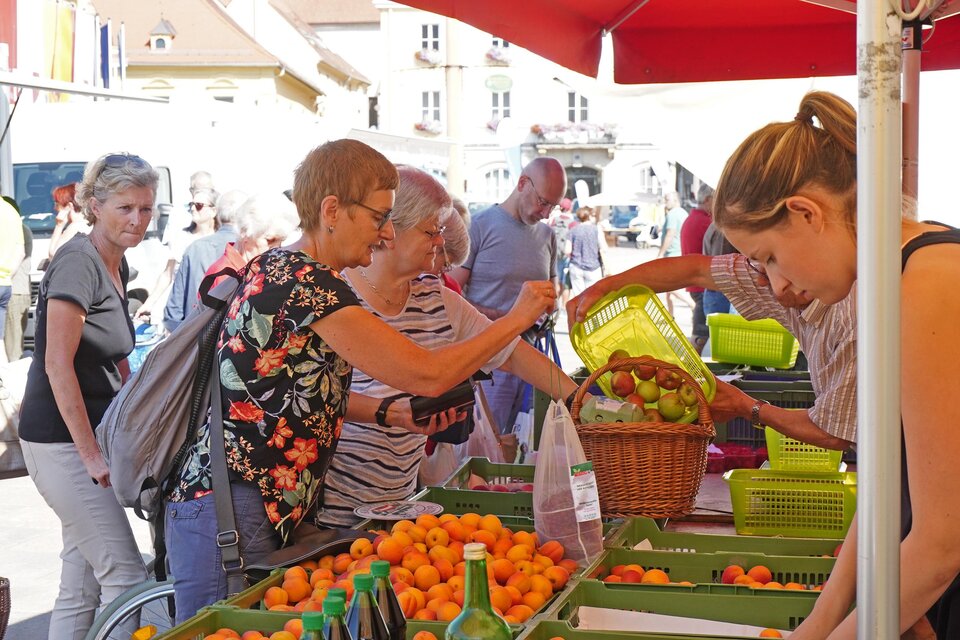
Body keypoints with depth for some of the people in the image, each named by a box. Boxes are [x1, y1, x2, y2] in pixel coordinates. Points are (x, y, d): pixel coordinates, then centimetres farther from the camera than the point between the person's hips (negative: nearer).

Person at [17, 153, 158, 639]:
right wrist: (91, 454, -19)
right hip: (60, 442, -9)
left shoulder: (116, 266, 12)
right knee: (125, 575, -10)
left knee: (82, 586, 12)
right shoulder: (78, 262, -15)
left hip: (92, 437, 9)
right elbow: (58, 365, -20)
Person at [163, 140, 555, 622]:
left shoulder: (276, 268, 12)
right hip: (233, 516, -10)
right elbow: (427, 374, -17)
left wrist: (390, 413, 9)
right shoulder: (307, 283, -18)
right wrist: (517, 318, -6)